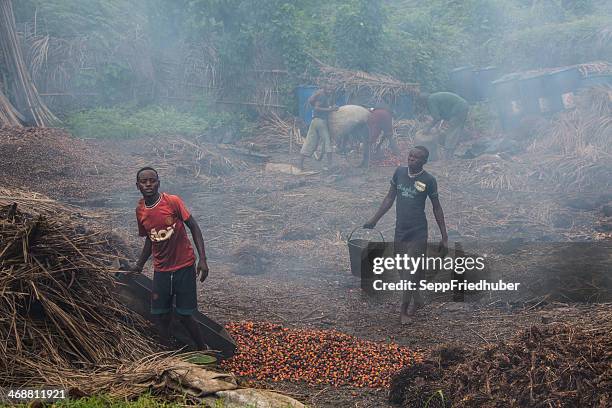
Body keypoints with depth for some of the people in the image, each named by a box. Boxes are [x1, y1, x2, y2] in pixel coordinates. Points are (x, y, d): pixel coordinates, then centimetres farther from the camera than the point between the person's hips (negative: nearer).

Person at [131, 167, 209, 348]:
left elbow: (194, 227, -9)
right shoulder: (140, 210, 3)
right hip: (161, 270, 4)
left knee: (184, 315, -2)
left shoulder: (173, 202, -13)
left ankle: (204, 351, 17)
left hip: (184, 267, -4)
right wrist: (139, 265, 13)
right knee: (160, 316, 4)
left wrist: (203, 259, -16)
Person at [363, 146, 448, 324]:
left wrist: (444, 237, -2)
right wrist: (374, 220, 8)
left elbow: (437, 208, -1)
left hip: (418, 234, -4)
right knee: (403, 270, 13)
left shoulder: (428, 180, -9)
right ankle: (417, 300, 35)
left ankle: (404, 311, 10)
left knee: (412, 272, -4)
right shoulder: (400, 172, 0)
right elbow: (390, 198, 10)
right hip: (400, 231, 4)